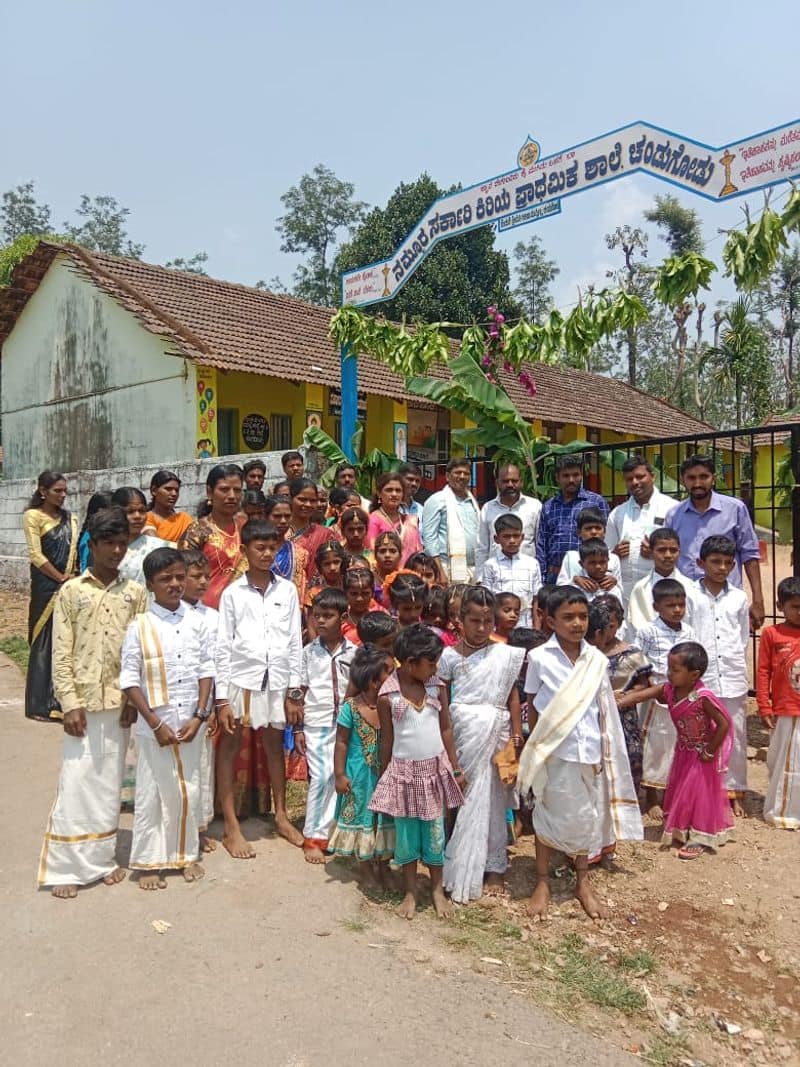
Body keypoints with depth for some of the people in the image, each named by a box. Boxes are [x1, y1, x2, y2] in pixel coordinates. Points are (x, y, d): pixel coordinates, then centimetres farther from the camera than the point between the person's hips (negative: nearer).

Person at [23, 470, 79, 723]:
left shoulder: (69, 518, 14)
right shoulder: (33, 516, -3)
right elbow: (36, 555, -9)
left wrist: (73, 578, -1)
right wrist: (61, 578, -9)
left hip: (69, 586, 5)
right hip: (46, 586, -5)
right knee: (45, 643, -2)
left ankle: (63, 700, 14)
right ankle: (41, 704, 6)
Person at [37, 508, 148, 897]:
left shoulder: (135, 592, 4)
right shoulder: (71, 591, -1)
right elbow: (61, 653, -3)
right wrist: (70, 703, -9)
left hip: (120, 702, 2)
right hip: (83, 701, -2)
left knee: (109, 783, 10)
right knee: (75, 782, 0)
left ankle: (102, 859, 23)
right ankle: (64, 867, 11)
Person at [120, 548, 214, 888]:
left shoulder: (196, 622, 1)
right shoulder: (140, 627, -8)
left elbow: (206, 670, 3)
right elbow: (129, 680, -7)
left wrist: (199, 716, -5)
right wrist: (155, 723, -11)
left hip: (190, 724, 3)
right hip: (154, 726, -2)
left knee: (188, 791, 12)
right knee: (151, 794, 7)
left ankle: (186, 854, 29)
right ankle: (148, 862, 22)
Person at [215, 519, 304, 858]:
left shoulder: (287, 590, 2)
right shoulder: (233, 593, -3)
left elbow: (295, 642, 4)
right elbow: (223, 646, -3)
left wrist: (294, 692, 3)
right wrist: (221, 697, -7)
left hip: (276, 681, 2)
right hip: (240, 679, -2)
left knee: (275, 745, 15)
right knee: (229, 747, 6)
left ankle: (281, 815, 30)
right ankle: (231, 827, 17)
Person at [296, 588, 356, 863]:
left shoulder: (353, 652, 1)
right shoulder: (309, 651, 1)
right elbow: (302, 692, 4)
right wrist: (298, 728, 2)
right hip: (316, 724, -1)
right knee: (321, 778, -5)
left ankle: (329, 830, 20)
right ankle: (314, 837, 8)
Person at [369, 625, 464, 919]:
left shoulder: (437, 687, -4)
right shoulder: (387, 695, -12)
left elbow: (446, 729, 4)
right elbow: (387, 740, -2)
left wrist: (455, 767, 8)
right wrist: (384, 776, 4)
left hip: (435, 769, 2)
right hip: (403, 771, -2)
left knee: (435, 832, 11)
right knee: (406, 834, 10)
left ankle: (437, 889, 28)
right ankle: (410, 892, 27)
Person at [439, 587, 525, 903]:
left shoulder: (505, 655, 1)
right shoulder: (450, 656, -2)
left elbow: (513, 697, 5)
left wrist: (516, 738, 2)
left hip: (495, 734, 1)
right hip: (463, 734, -1)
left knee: (493, 800, 10)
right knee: (464, 799, 5)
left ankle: (493, 868, 25)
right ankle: (461, 871, 18)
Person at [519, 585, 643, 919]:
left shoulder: (596, 660, -1)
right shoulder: (540, 658, -10)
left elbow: (603, 710, 6)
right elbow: (532, 705, 0)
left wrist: (603, 752, 6)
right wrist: (538, 746, 0)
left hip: (589, 751, 3)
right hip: (555, 752, -3)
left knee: (587, 817, 14)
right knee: (549, 815, 11)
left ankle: (583, 882, 33)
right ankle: (543, 882, 29)